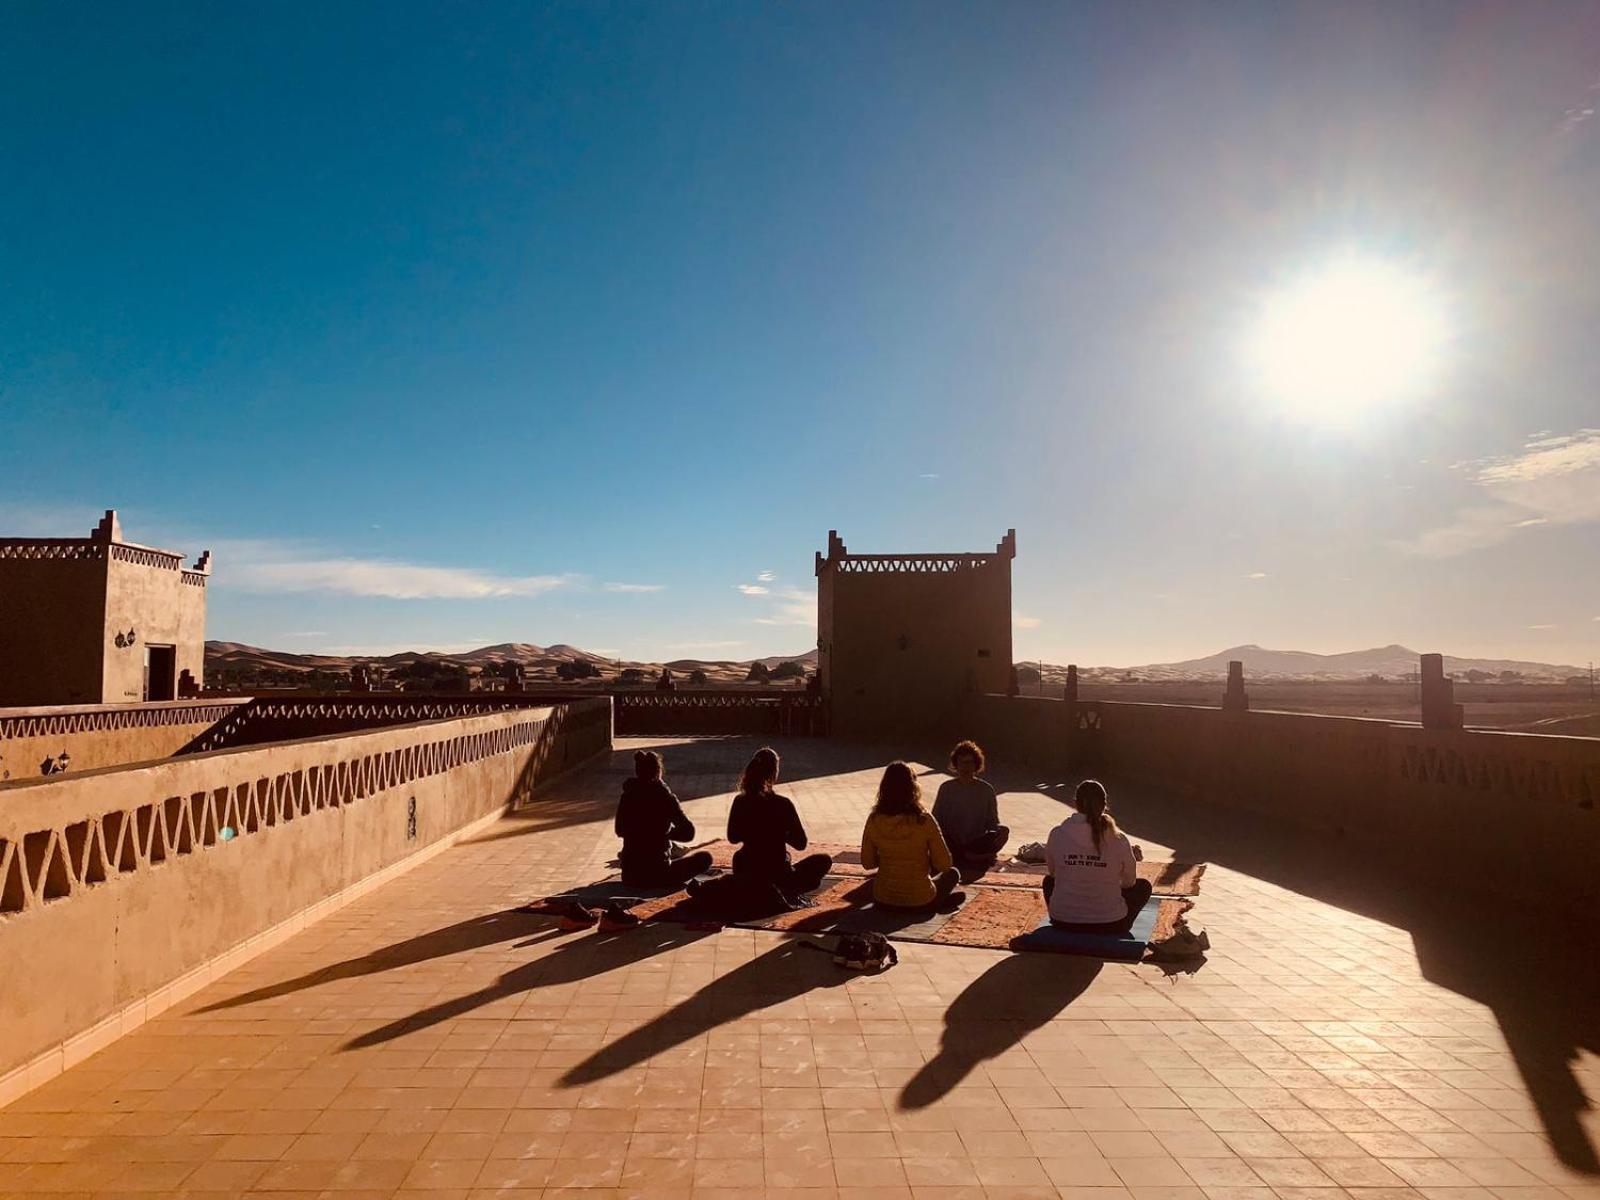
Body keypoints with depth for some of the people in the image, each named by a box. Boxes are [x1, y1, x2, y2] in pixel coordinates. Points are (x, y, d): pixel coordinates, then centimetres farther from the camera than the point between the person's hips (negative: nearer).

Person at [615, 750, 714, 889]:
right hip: (657, 876, -6)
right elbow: (688, 832, -14)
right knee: (704, 857, 12)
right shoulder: (665, 797, -13)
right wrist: (666, 832, 3)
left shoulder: (627, 797, -1)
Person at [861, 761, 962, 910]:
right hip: (920, 901, -3)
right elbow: (944, 864, -12)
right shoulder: (924, 821, -20)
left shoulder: (874, 820, -12)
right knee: (953, 873, 26)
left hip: (883, 900, 3)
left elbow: (867, 863, -1)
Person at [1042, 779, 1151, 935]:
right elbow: (1129, 881, 4)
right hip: (1109, 925, -1)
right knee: (1144, 886, 25)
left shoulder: (1057, 834, -10)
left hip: (1063, 922, 2)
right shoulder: (1118, 839, -12)